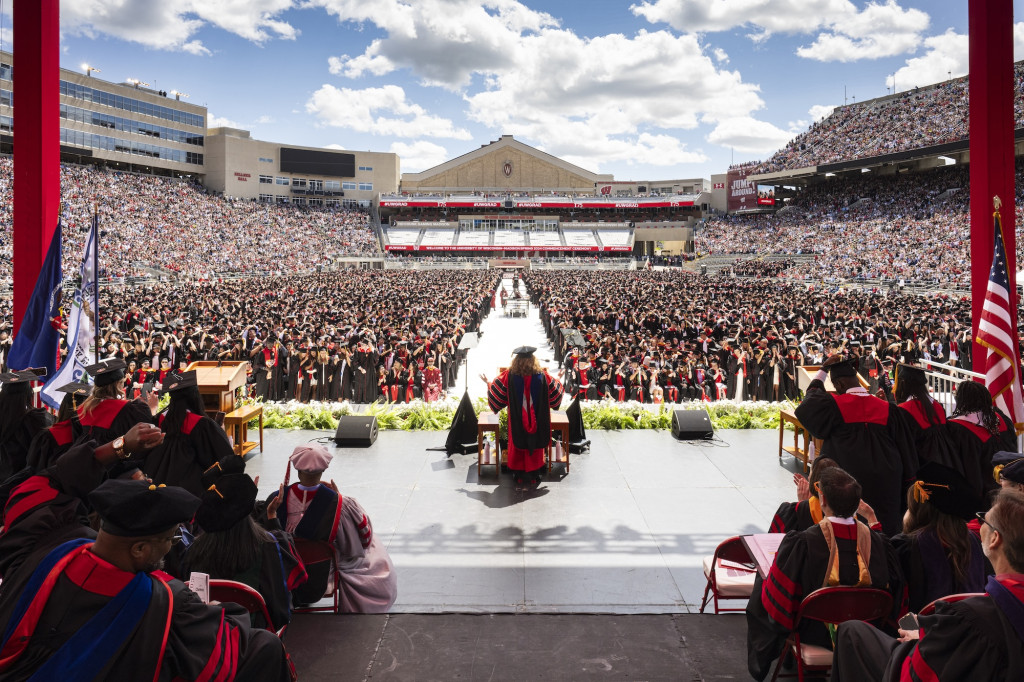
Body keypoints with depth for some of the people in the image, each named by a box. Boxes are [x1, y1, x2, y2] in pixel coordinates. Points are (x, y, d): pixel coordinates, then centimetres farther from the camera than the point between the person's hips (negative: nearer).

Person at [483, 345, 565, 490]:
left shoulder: (509, 376, -14)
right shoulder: (542, 376, -11)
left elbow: (496, 392, -2)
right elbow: (555, 392, 4)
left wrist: (488, 383, 19)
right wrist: (558, 380, 26)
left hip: (517, 421, 0)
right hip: (536, 421, 1)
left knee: (518, 447, 13)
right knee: (535, 447, 16)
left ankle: (519, 479, 19)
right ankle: (534, 477, 24)